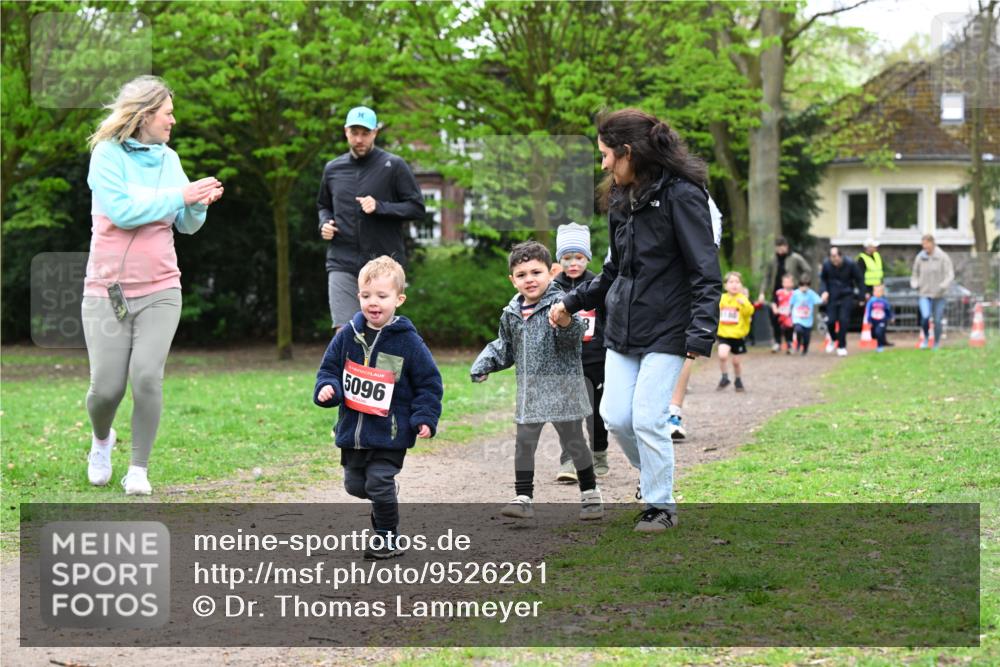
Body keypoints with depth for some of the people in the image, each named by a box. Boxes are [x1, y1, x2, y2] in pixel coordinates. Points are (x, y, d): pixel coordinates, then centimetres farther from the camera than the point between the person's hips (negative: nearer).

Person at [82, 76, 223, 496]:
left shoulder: (168, 158, 7)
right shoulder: (107, 154, -7)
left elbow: (186, 225, 11)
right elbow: (122, 210, -20)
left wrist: (199, 204, -11)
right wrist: (180, 194, -17)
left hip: (159, 291, 3)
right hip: (107, 290, -3)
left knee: (147, 378, -13)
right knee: (107, 387, -3)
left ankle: (139, 470, 3)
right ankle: (101, 440, 32)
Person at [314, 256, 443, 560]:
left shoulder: (407, 341, -9)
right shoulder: (347, 336, 1)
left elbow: (429, 383, -2)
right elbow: (329, 368, 11)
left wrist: (425, 418, -12)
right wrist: (326, 388, -10)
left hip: (390, 433, -5)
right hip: (353, 429, 5)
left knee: (379, 483, -9)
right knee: (355, 485, 16)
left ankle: (387, 538, 9)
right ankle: (384, 506, 46)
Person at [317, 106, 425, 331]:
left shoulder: (393, 166, -1)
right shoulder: (333, 169, 11)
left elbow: (417, 207, -3)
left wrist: (380, 207, -17)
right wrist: (325, 224, 4)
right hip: (343, 264, 2)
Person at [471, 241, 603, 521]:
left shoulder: (559, 304, -11)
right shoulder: (512, 313, 8)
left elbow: (573, 338, -25)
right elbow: (505, 347, 23)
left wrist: (566, 323, -46)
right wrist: (484, 364, 9)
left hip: (562, 385, -5)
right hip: (529, 388, 5)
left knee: (573, 440, 6)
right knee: (524, 442, 4)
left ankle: (590, 494, 20)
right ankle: (523, 498, 10)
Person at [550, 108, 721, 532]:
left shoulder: (681, 194, -13)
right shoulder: (621, 198, 12)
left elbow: (705, 270, -15)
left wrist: (701, 332, -22)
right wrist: (572, 303, 18)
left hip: (665, 333, -7)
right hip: (622, 330, 7)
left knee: (647, 419, -9)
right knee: (616, 417, 3)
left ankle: (661, 505, 8)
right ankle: (653, 477, 28)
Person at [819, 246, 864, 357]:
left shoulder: (850, 264, -13)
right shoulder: (827, 264, -10)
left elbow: (858, 280, -2)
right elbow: (823, 279, 7)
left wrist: (861, 297, 0)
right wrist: (824, 291, -11)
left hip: (847, 295, -1)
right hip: (832, 296, 1)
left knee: (843, 320, -10)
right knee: (831, 320, -5)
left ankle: (842, 346, 3)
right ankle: (833, 339, 26)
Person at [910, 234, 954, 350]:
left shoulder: (942, 257, -6)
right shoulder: (920, 257, 2)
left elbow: (950, 274, -8)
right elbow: (915, 274, 16)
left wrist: (943, 286, -23)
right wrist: (915, 284, -3)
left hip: (938, 295, -1)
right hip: (924, 293, 1)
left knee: (938, 321, 3)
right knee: (925, 316, -20)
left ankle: (936, 344, 21)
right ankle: (926, 337, 6)